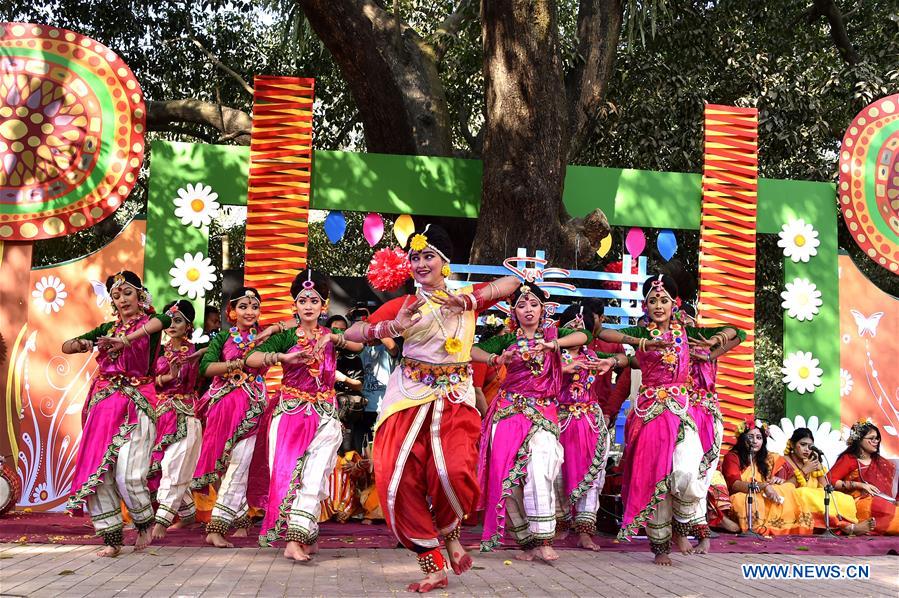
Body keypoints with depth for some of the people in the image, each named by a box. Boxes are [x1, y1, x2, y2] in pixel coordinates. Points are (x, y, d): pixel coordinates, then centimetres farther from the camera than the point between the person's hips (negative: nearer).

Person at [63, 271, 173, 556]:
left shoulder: (148, 323, 3)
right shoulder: (107, 328, 17)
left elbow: (165, 319, -23)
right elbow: (65, 346, 18)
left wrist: (127, 340, -34)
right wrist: (81, 344, -6)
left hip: (136, 404, -5)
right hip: (103, 404, 5)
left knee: (127, 475, -15)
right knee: (95, 472, -3)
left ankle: (144, 522, 13)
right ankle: (112, 537, 8)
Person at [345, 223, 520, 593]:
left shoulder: (467, 297, 11)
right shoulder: (403, 304, 8)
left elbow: (511, 281, 1)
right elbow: (352, 333, 0)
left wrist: (470, 299, -12)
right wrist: (392, 328, -17)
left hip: (455, 398, -1)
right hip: (409, 397, 1)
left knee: (455, 470, -25)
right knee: (399, 479, -9)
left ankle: (449, 532, 9)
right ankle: (434, 566, 8)